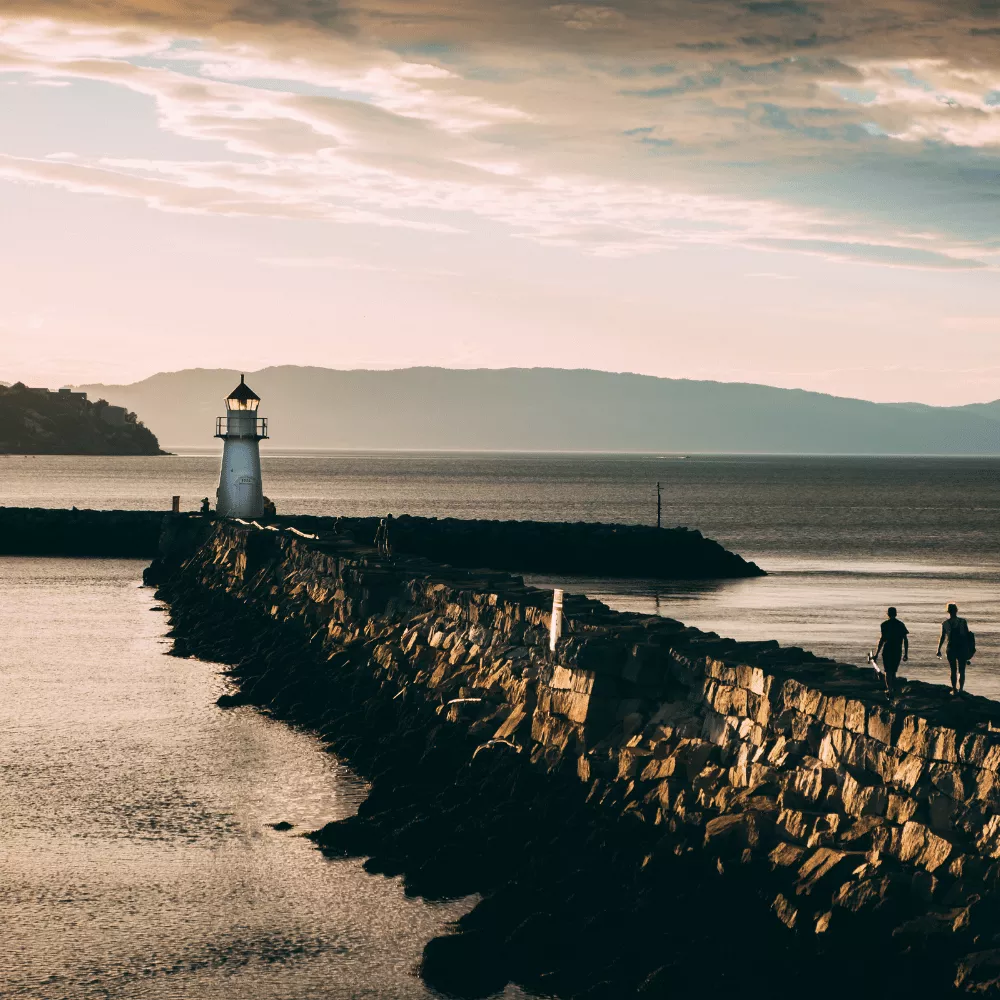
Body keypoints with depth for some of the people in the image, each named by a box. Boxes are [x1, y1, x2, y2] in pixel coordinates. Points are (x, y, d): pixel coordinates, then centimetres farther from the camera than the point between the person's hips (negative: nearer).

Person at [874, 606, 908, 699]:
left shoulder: (885, 624, -5)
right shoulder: (901, 625, 7)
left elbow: (882, 639, -10)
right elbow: (906, 640, 7)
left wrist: (877, 654, -6)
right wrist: (906, 654, 13)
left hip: (887, 650, -4)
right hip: (898, 651, 4)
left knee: (888, 672, -1)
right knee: (893, 672, 16)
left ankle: (889, 689, -14)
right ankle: (893, 690, 19)